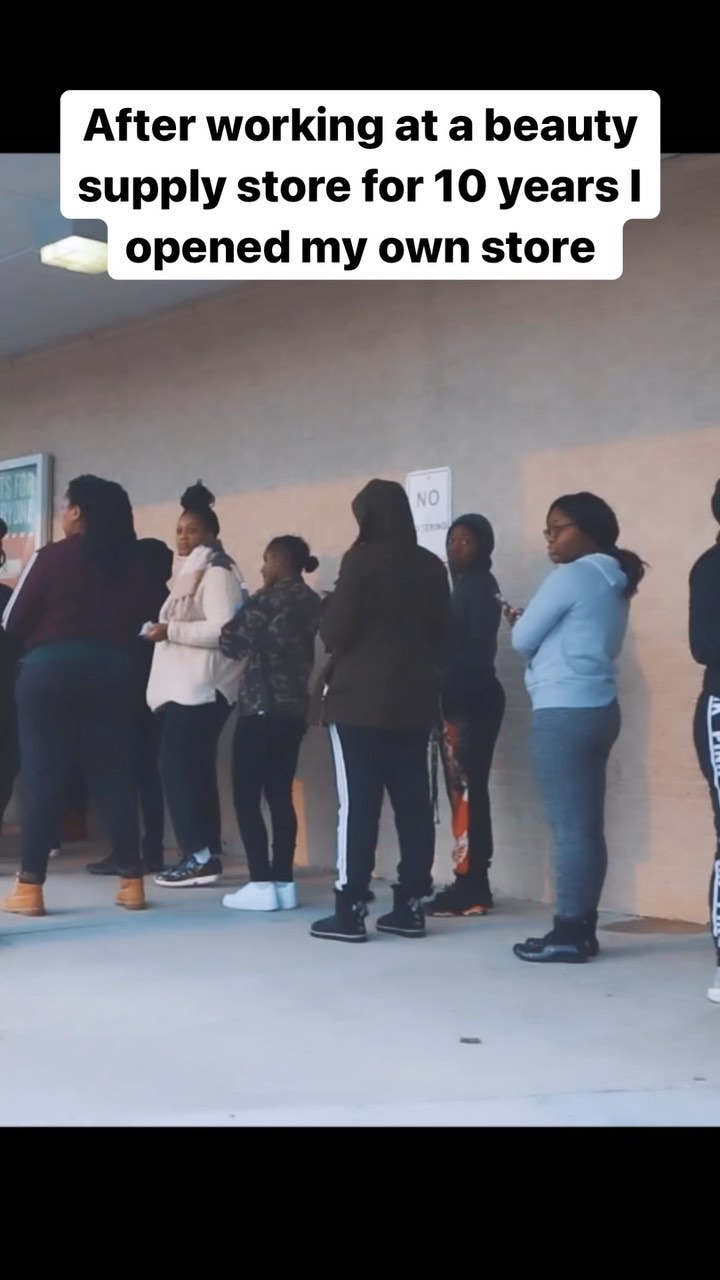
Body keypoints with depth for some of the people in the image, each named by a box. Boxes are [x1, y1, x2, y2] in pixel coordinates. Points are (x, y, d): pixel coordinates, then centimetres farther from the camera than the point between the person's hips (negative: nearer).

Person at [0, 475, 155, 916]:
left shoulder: (53, 556, -4)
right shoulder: (134, 567, 8)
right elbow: (134, 623, 8)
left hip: (52, 668, -3)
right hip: (113, 669, 4)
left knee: (43, 775, 2)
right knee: (115, 775, 8)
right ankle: (131, 881, 10)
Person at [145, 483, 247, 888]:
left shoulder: (217, 573, -9)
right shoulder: (190, 572, 22)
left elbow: (223, 630, -20)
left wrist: (170, 631, -18)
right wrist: (164, 630, 15)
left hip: (202, 688, -10)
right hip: (184, 686, 10)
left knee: (179, 768, -13)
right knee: (194, 770, 7)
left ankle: (201, 856, -11)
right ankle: (206, 855, 9)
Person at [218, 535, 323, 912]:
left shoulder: (271, 598, -10)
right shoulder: (312, 601, 12)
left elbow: (231, 640, -5)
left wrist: (243, 616, 13)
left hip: (262, 708, -8)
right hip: (295, 708, 8)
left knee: (246, 796, -3)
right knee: (280, 795, 8)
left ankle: (261, 884, -8)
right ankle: (284, 882, 6)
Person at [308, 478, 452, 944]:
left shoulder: (362, 560, -9)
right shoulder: (431, 566, 7)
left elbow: (336, 633, -9)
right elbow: (444, 635, 11)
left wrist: (329, 617, 10)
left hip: (361, 700, -5)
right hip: (415, 701, 5)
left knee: (358, 804, -3)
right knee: (414, 803, 6)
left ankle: (351, 910, -2)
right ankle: (411, 906, 10)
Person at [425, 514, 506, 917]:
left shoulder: (479, 587, -8)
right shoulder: (465, 587, 20)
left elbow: (478, 650, -16)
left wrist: (454, 709, -19)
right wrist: (448, 706, 9)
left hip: (471, 702, -9)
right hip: (461, 701, 9)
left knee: (467, 792, -9)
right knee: (466, 792, 8)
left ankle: (472, 888, -7)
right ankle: (472, 884, 12)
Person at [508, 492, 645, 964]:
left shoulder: (571, 577, -10)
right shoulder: (615, 583, 17)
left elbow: (522, 640, -5)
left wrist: (519, 620, 17)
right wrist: (530, 622, 15)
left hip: (565, 712, -9)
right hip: (598, 708, 9)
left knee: (569, 827, -7)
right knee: (587, 826, 8)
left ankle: (568, 933, -4)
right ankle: (582, 928, 11)